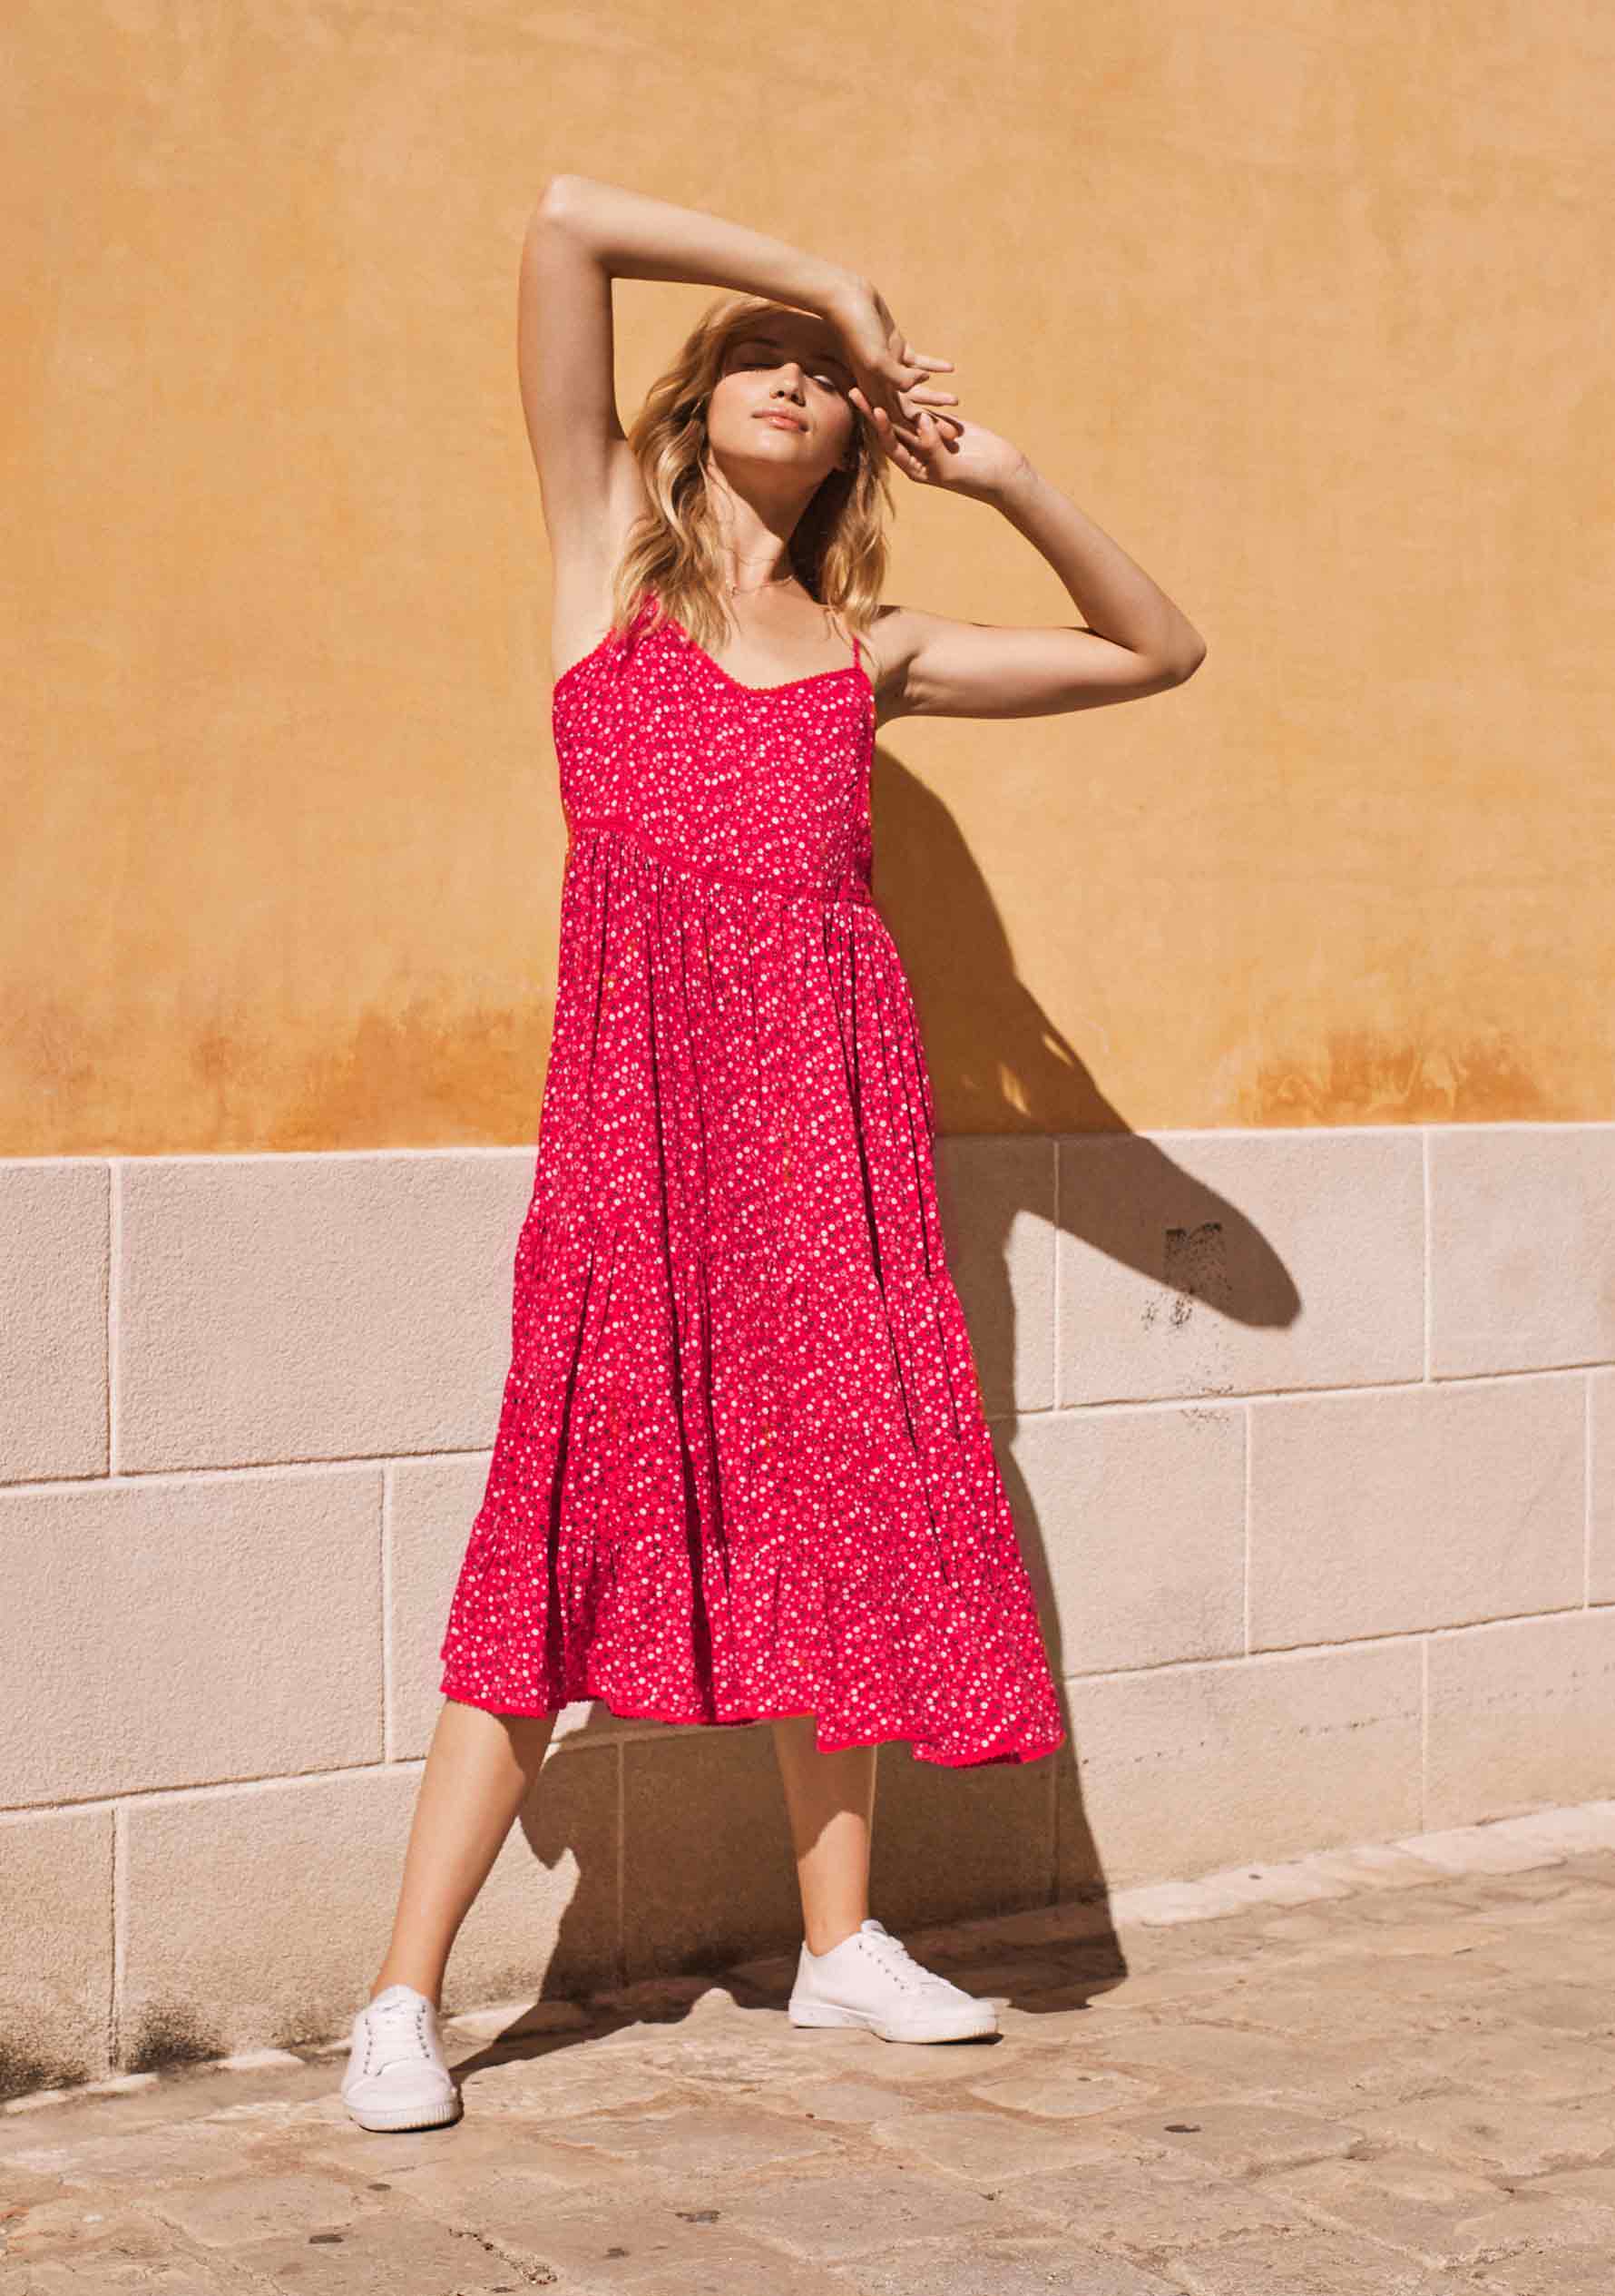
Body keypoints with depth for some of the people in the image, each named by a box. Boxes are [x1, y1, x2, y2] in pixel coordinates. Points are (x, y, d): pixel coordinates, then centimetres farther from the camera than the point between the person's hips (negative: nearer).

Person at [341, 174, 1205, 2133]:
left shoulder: (870, 648, 18)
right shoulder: (608, 542, 12)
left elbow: (1159, 653, 22)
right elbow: (568, 217, 2)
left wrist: (1006, 482, 13)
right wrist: (828, 277, 9)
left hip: (833, 1070, 4)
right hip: (640, 1078, -3)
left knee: (841, 1490, 5)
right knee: (584, 1501, -7)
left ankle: (840, 1935, 18)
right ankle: (406, 1993, -1)